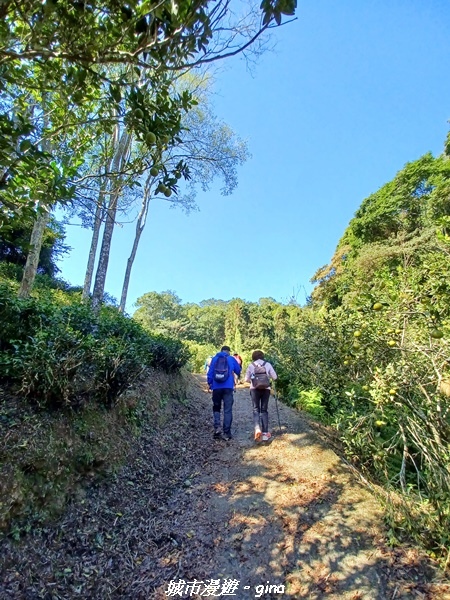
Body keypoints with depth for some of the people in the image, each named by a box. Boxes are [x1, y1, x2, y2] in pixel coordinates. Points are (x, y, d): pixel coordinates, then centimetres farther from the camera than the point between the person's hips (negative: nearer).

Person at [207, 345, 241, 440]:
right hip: (228, 387, -1)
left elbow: (210, 373, 6)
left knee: (216, 408, 16)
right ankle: (227, 432, 5)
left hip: (216, 387, 1)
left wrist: (210, 384, 17)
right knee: (228, 410, 6)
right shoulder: (231, 359, 5)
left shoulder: (214, 359, 8)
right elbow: (238, 371, 15)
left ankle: (217, 427, -3)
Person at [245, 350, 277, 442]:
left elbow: (246, 379, 2)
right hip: (266, 389, 1)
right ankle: (265, 433, 6)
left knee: (256, 409, 7)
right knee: (264, 410, 10)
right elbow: (274, 377, 2)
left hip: (254, 389, -1)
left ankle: (257, 429, -15)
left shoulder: (251, 365, 0)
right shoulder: (267, 364, 2)